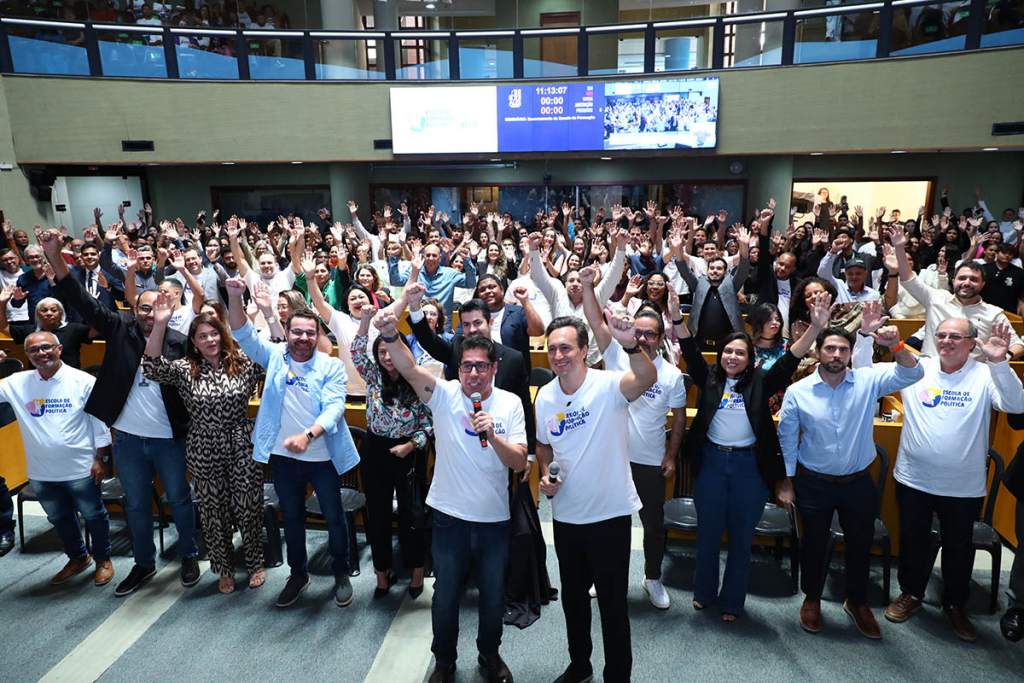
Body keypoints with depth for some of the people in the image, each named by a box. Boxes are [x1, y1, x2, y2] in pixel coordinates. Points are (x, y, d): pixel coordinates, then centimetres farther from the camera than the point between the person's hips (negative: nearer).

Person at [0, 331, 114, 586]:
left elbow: (100, 422, -7)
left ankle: (103, 559, 31)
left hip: (80, 469, -4)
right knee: (59, 518, 21)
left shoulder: (83, 381, -11)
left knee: (93, 515, 10)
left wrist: (101, 459, -8)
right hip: (40, 472, 4)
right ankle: (77, 558, 42)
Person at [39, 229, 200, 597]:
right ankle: (144, 563, 35)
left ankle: (189, 556, 32)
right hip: (127, 439, 3)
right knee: (137, 504, 18)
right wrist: (54, 256, -17)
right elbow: (83, 301, -7)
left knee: (179, 499, 12)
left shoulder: (179, 342, -9)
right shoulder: (120, 329, -2)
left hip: (169, 439, -3)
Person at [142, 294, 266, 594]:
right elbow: (152, 367, -17)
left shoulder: (242, 363, -2)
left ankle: (255, 564, 31)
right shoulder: (185, 370, -1)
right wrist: (160, 324, -28)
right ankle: (225, 569, 34)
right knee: (214, 512, 13)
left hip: (242, 448, -1)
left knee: (248, 508, 9)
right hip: (205, 452, 1)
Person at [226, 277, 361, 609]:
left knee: (334, 516, 11)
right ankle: (298, 574, 38)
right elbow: (243, 333, -9)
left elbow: (334, 407, -20)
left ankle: (342, 574, 31)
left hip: (322, 457, -2)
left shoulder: (331, 367, -9)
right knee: (291, 518, 19)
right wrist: (235, 297, -26)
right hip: (283, 456, 3)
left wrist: (307, 435, -36)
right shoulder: (275, 357, -1)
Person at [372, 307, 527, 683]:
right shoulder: (445, 395, -10)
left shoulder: (510, 403, -5)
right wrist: (390, 334, -46)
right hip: (450, 515, -1)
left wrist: (492, 435, -26)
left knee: (493, 596, 18)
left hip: (495, 518, 1)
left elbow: (520, 462, -10)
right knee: (445, 595, 15)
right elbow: (409, 368, -28)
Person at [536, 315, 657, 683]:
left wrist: (631, 345, -60)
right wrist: (545, 473, -5)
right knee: (572, 596, 23)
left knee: (613, 603, 10)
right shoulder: (544, 395, -2)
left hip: (610, 514, -5)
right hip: (566, 514, 5)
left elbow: (647, 379, -41)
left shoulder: (607, 385, -19)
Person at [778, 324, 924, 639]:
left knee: (860, 544, 18)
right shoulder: (797, 392, -11)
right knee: (813, 543, 15)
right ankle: (812, 599, 38)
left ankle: (857, 602, 42)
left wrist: (896, 346, -38)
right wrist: (787, 482, 0)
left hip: (858, 483, 2)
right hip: (814, 483, -1)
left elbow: (912, 374, -19)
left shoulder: (868, 381, -8)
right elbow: (787, 439, -3)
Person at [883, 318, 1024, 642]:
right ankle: (911, 593, 39)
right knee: (912, 540, 17)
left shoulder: (985, 375, -7)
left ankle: (955, 603, 39)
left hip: (964, 485, -1)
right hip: (914, 479, 1)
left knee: (959, 546, 17)